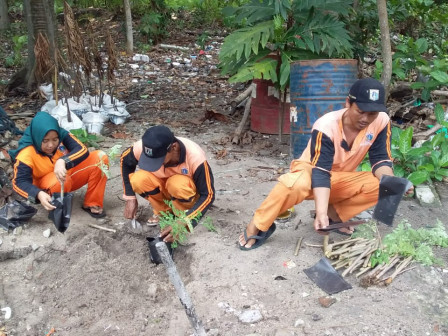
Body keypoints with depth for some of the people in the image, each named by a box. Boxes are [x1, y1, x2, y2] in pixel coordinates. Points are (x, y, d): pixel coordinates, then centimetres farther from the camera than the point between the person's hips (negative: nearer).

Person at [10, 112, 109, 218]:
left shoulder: (62, 134, -19)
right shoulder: (26, 154, -26)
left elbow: (82, 150, -30)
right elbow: (19, 182, -29)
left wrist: (63, 161, -49)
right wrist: (39, 194, -49)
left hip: (70, 173, 4)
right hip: (47, 182, -4)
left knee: (99, 157, -17)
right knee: (59, 182, -42)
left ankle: (92, 204, -11)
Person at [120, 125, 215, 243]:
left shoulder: (195, 157, -36)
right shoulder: (143, 147, -28)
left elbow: (208, 195, -27)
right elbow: (125, 161, -5)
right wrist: (130, 197, -8)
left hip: (188, 192, -3)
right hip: (163, 188, 3)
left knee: (177, 184, -37)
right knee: (138, 180, -27)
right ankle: (163, 211, 0)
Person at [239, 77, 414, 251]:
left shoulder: (381, 121, -17)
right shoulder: (326, 126, -30)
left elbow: (381, 159, -12)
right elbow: (320, 173, -35)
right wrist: (321, 213, -47)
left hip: (342, 179, 5)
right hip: (311, 171, -5)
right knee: (297, 184, -40)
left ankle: (334, 214, -6)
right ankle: (257, 226, -19)